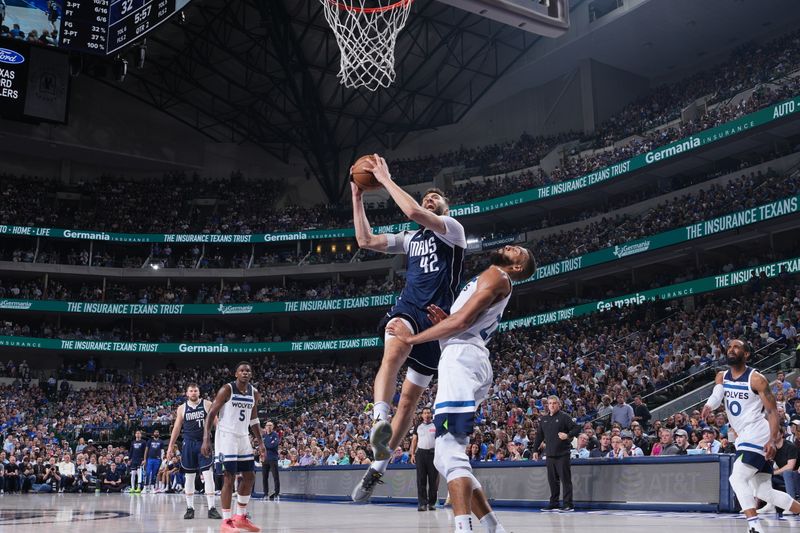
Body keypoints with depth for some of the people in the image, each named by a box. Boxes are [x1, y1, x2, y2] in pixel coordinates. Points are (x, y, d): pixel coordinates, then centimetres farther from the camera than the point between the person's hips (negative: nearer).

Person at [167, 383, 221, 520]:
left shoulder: (207, 405, 0)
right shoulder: (182, 408, 6)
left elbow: (215, 422, 0)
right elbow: (176, 428, 11)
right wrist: (170, 447, 9)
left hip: (204, 443, -2)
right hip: (188, 445, 2)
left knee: (208, 475, -8)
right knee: (189, 477, 7)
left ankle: (211, 508, -5)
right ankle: (190, 508, 15)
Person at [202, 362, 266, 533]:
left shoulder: (255, 393, 6)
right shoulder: (226, 390, -12)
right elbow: (211, 414, -12)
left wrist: (261, 443, 12)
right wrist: (206, 440, -20)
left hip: (243, 437, 7)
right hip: (226, 436, -7)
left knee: (250, 477, 7)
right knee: (230, 477, -10)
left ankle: (241, 517, 20)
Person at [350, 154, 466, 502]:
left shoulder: (453, 228, 2)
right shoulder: (411, 238, 21)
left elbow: (412, 212, -16)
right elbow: (365, 241, 14)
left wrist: (386, 180, -9)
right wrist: (358, 199, 12)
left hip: (436, 318, -3)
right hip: (407, 309, 3)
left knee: (410, 397, 4)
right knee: (393, 352, -36)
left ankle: (378, 467, 14)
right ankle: (380, 420, -54)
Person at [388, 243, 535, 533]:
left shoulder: (495, 276, 3)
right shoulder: (488, 282, 33)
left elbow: (462, 320, -10)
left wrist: (411, 338, -5)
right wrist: (443, 322, 7)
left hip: (462, 359, -10)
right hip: (462, 360, 10)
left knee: (449, 453, -21)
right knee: (445, 458, 10)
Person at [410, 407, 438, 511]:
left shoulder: (436, 426, 6)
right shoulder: (418, 427, 12)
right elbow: (414, 440, 13)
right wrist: (412, 454, 4)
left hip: (433, 453, -1)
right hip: (421, 453, 2)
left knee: (433, 479, 1)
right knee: (421, 480, -3)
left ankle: (432, 503, 10)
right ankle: (422, 503, -2)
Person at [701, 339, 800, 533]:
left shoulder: (756, 379, -9)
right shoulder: (722, 376, 10)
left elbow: (772, 411, -11)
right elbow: (717, 395, -8)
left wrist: (772, 440, -24)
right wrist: (708, 406, -32)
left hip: (758, 436, -7)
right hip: (745, 438, 8)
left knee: (737, 478, -20)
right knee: (764, 491, 9)